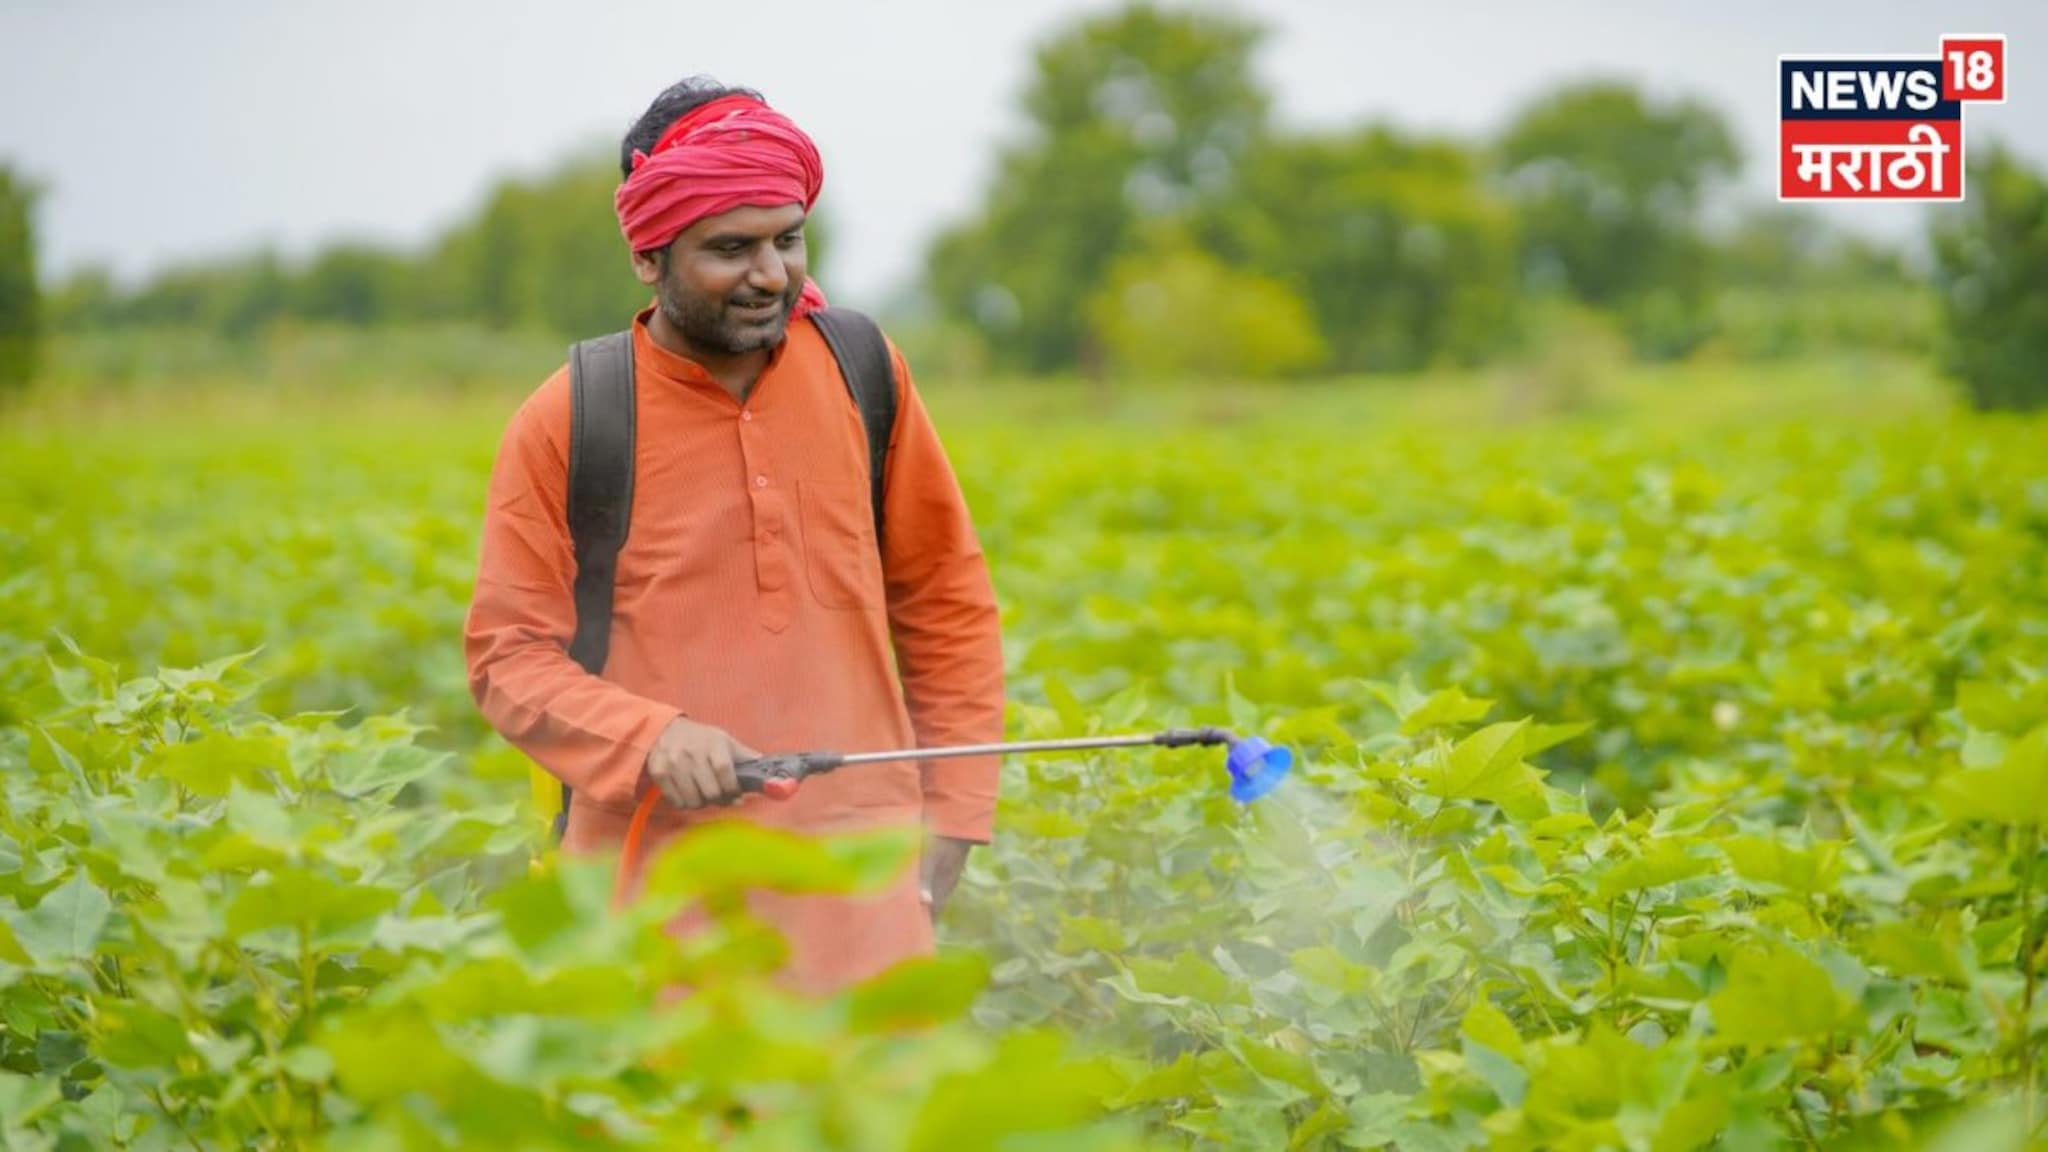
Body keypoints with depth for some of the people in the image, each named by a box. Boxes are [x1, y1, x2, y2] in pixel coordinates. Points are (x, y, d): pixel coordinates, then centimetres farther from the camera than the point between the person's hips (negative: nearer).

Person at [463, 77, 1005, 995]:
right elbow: (508, 656, 1)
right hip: (659, 882, -2)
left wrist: (951, 814, 9)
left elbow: (947, 600, 13)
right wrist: (650, 737, -16)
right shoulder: (563, 425, -3)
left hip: (860, 880, 2)